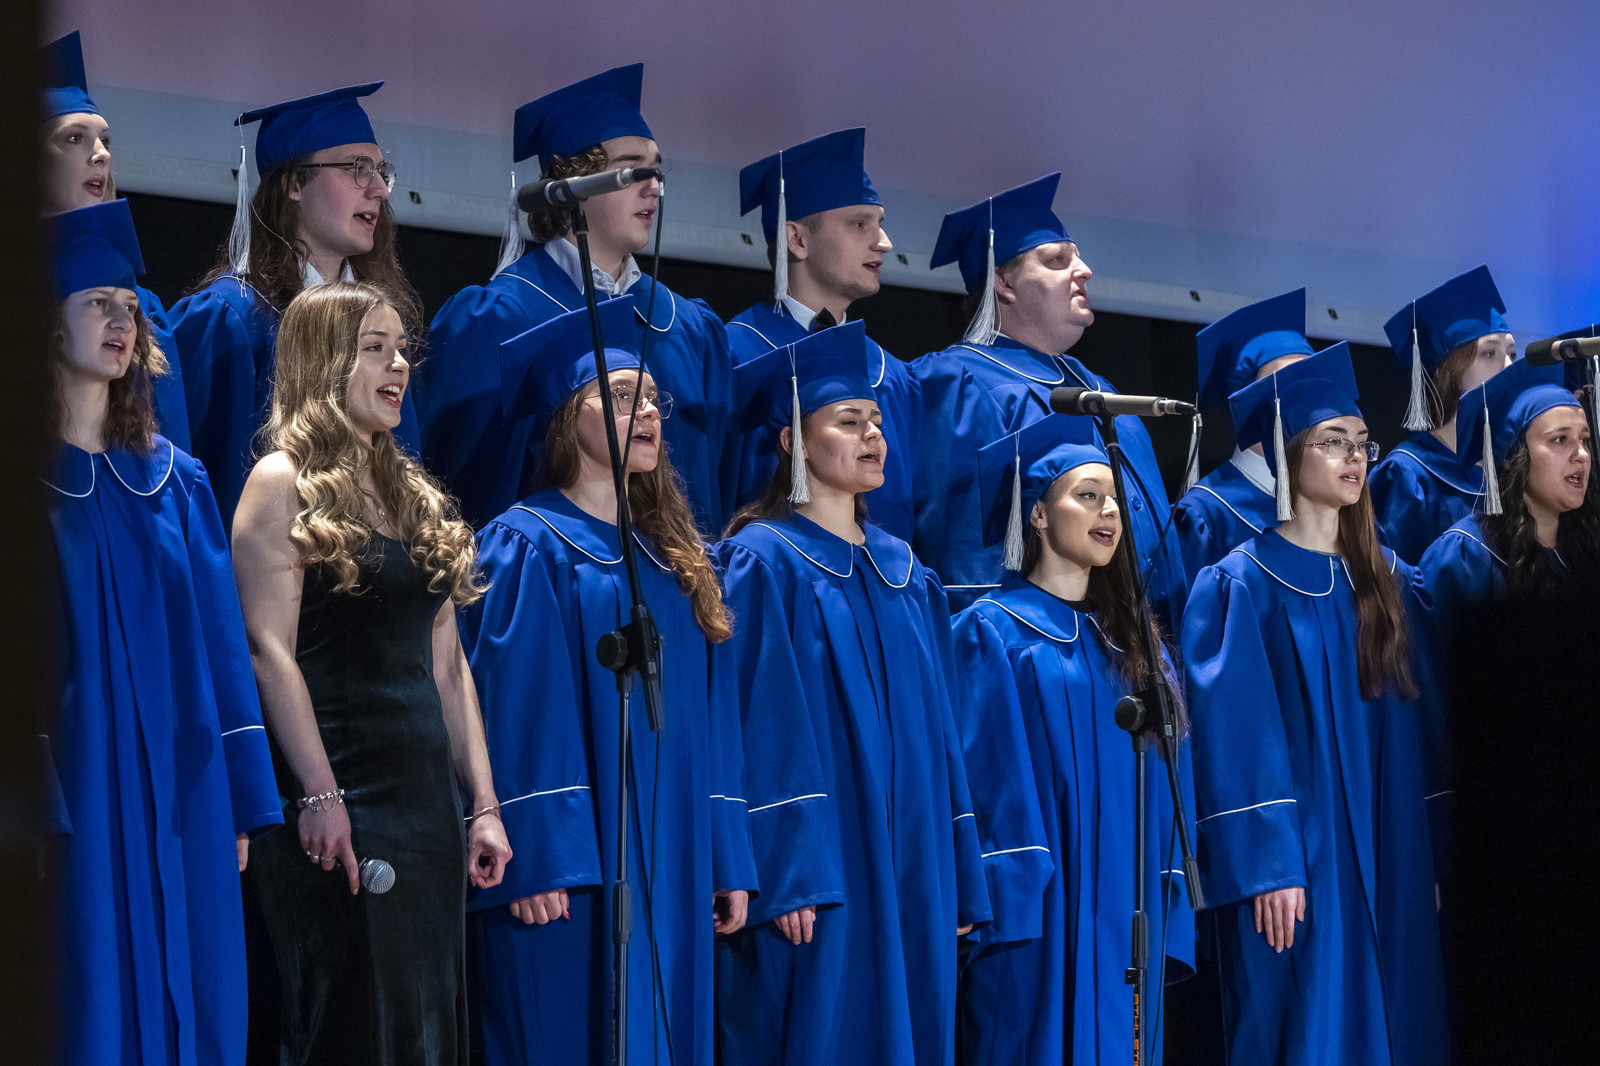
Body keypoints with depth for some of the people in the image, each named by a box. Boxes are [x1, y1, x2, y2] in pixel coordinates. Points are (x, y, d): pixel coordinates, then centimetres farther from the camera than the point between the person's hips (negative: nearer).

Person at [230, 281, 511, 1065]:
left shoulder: (417, 496, 17)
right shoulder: (285, 484, -4)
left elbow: (447, 663, 15)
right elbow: (269, 649, -12)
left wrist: (484, 804, 8)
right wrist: (319, 796, -20)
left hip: (427, 798, 7)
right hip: (337, 808, -7)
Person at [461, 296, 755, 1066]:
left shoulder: (672, 556, 17)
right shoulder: (528, 546, -4)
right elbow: (516, 712, -12)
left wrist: (727, 860, 11)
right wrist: (532, 858, -20)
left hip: (670, 873, 7)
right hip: (573, 865, -7)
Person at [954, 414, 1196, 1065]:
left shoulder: (1134, 645, 16)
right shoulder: (991, 631, -1)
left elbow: (1167, 792, 16)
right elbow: (983, 778, -9)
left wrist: (1167, 916, 8)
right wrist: (1003, 904, -17)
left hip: (1126, 921, 6)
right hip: (1036, 914, -6)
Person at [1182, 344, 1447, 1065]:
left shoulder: (1387, 580, 13)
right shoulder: (1244, 585, -6)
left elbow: (1410, 727, 13)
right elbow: (1237, 736, -12)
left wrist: (1426, 860, 7)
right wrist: (1268, 868, -18)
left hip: (1386, 864, 6)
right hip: (1294, 862, -6)